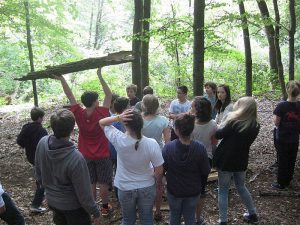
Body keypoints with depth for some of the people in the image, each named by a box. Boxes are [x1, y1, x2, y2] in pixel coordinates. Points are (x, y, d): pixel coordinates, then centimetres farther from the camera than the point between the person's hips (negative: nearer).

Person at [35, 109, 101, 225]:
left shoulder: (42, 143, -19)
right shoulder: (75, 158, -36)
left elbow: (38, 173, -1)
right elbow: (83, 192, -24)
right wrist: (95, 212, -8)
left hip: (52, 201, 6)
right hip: (72, 206, -5)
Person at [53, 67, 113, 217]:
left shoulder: (79, 114, -14)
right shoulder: (101, 113, -20)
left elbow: (70, 95, -7)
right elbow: (109, 95, -13)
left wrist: (61, 78, -3)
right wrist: (100, 76, -14)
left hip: (85, 155, 3)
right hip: (102, 154, -3)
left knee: (90, 183, 14)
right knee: (103, 183, 11)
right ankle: (105, 207, 23)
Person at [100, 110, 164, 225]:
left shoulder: (119, 140, -25)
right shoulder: (151, 144, -26)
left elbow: (102, 123, -9)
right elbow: (159, 171, -17)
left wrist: (118, 117, -28)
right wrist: (158, 182, 5)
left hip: (125, 188, 0)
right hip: (147, 187, 0)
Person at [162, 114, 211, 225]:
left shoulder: (168, 147, -25)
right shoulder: (200, 148, -25)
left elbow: (163, 167, -9)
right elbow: (206, 171, -14)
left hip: (174, 190, 0)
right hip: (193, 191, 0)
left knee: (175, 216, 24)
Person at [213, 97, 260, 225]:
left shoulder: (234, 123, -20)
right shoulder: (255, 127, -3)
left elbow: (219, 135, -10)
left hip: (225, 160, -5)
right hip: (241, 161, 5)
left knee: (223, 190, 7)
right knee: (241, 187, 24)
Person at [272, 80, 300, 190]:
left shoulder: (281, 106, -19)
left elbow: (276, 122, -16)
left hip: (282, 139, -3)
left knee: (282, 161, 8)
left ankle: (281, 183, 18)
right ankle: (287, 181, 31)